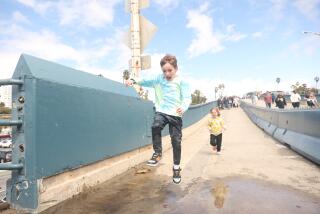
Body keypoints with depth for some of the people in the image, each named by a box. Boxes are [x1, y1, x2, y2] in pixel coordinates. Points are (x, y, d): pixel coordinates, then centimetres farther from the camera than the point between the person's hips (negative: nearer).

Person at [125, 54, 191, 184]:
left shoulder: (181, 82, -2)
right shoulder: (158, 79, 10)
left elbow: (187, 98, -10)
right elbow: (146, 81, 10)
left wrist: (183, 107, -31)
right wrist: (134, 81, -9)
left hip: (176, 114, -1)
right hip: (161, 111, 2)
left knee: (176, 141, 1)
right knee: (155, 126, -30)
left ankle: (176, 167, 21)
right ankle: (157, 153, -8)